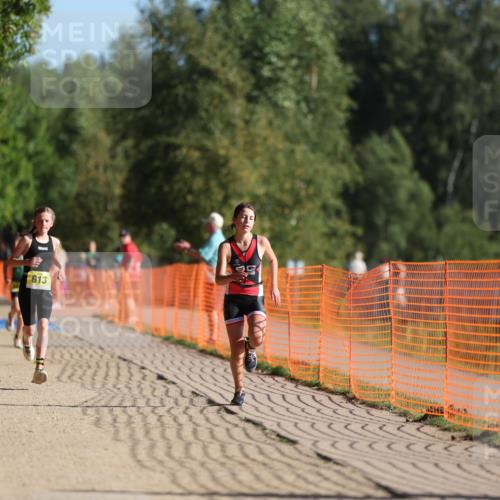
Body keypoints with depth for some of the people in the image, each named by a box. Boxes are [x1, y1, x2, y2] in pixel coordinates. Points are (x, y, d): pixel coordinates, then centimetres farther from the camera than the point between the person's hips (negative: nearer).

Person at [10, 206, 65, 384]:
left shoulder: (54, 242, 10)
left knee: (44, 325, -16)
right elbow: (11, 261, -1)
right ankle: (27, 342, 41)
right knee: (30, 329, 0)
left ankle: (40, 367, -23)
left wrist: (60, 267, 12)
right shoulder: (27, 240, -2)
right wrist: (27, 262, -19)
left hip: (45, 289, 2)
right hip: (28, 288, -2)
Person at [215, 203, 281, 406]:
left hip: (255, 297, 0)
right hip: (233, 298, 0)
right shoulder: (226, 247, -7)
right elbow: (219, 279, -15)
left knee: (257, 337, -25)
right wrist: (232, 276, -36)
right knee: (236, 348, 0)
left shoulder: (261, 242, -4)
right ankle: (239, 390, 19)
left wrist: (274, 287, 16)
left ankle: (250, 349, 14)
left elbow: (273, 260, 18)